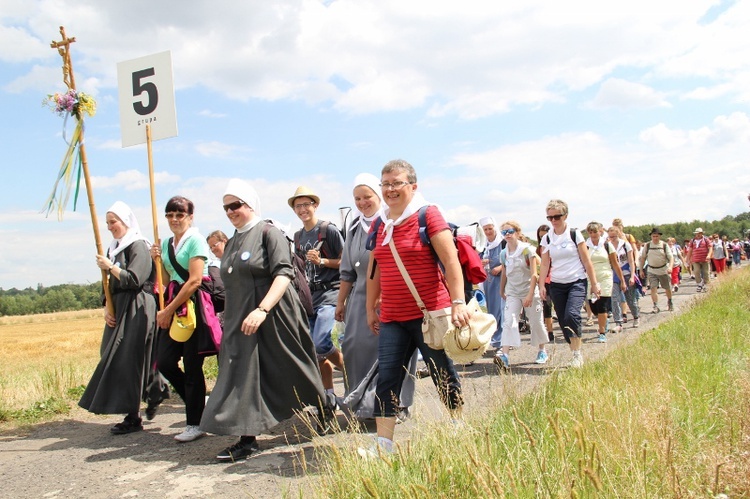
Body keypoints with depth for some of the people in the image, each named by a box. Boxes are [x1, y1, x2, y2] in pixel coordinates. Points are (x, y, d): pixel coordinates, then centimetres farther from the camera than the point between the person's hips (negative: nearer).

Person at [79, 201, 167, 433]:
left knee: (128, 361, -8)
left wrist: (109, 266, -12)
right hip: (119, 311, 9)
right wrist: (107, 309, 4)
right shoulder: (114, 248, 16)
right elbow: (110, 284, 16)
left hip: (136, 311, -9)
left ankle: (133, 418, -2)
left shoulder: (139, 246, -9)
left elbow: (134, 280, -19)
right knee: (116, 359, 9)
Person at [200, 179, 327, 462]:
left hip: (273, 319, -7)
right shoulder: (232, 243, 16)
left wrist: (262, 309, -28)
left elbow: (284, 273, -18)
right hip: (241, 322, 7)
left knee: (292, 370, 3)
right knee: (244, 375, 3)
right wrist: (229, 318, 19)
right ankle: (247, 440, 9)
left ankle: (325, 408, 26)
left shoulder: (268, 233, -7)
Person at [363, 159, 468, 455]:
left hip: (430, 313, -5)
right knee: (387, 378, 1)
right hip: (392, 318, 5)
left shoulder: (428, 215, -6)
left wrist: (458, 302, -20)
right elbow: (374, 269, 19)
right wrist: (370, 308, 21)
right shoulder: (379, 225, 11)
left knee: (443, 376, 9)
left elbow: (451, 261, -13)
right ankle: (384, 445, 8)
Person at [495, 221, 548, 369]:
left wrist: (530, 295, -21)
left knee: (536, 322, 8)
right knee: (509, 322, -12)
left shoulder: (527, 250, -10)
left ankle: (542, 351, 29)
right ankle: (505, 355, -23)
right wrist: (502, 291, 25)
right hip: (512, 293, 3)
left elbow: (534, 274, -14)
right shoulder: (504, 254, 3)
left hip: (529, 291, -3)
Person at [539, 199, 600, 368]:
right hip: (557, 285, 4)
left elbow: (586, 261, -2)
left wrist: (594, 283, -3)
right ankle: (576, 354, 17)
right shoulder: (546, 239, 6)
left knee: (572, 315, -24)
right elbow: (545, 264, 5)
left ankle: (577, 354, -12)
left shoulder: (575, 234, -2)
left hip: (577, 282, -4)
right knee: (563, 322, 4)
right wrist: (541, 285, -3)